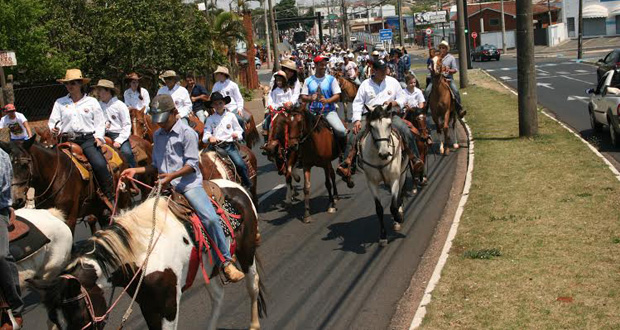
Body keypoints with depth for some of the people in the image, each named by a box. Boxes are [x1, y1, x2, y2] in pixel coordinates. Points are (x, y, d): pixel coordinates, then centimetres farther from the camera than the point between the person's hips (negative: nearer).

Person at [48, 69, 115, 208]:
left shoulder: (91, 101, 9)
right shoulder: (60, 103, 12)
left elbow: (100, 122, 9)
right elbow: (53, 121, 10)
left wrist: (98, 136, -6)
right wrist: (54, 129, -13)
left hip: (88, 139, -2)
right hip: (67, 139, 2)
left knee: (99, 164, -23)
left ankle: (110, 197, -10)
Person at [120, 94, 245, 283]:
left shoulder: (187, 133, -2)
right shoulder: (157, 135, 17)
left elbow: (192, 164, -9)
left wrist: (173, 175, -23)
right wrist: (136, 170, 11)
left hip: (188, 184, -6)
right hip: (165, 186, 6)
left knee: (210, 218, -23)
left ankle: (226, 262, -10)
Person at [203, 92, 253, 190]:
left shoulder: (231, 116, 9)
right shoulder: (210, 119, 11)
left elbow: (239, 130, 13)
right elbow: (206, 133, 5)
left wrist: (237, 135, -10)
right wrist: (209, 138, -18)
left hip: (229, 145, -1)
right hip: (215, 145, 1)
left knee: (240, 164, -18)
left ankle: (248, 187, -4)